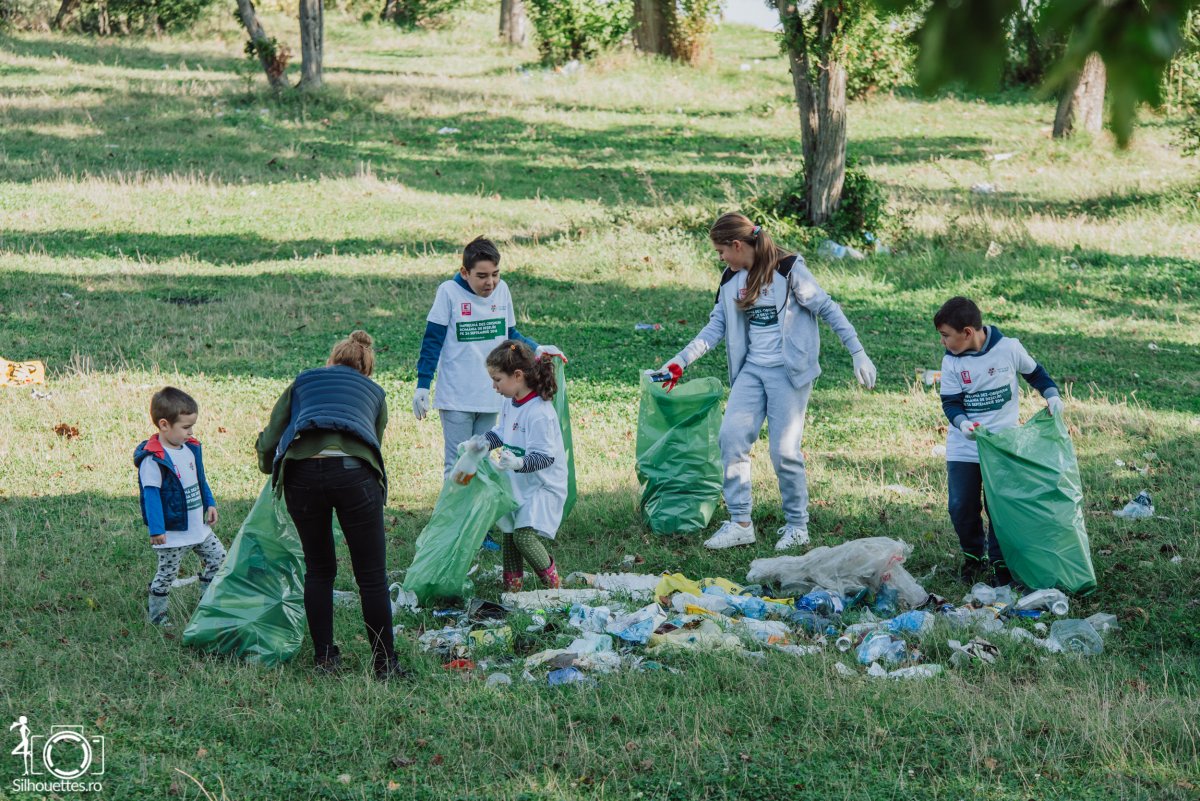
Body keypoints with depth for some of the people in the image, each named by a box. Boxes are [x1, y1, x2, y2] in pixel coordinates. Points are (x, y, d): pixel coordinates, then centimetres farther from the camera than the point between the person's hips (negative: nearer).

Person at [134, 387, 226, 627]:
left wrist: (209, 504, 20)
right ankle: (155, 612, 17)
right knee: (167, 573, 2)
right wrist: (156, 529, -23)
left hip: (198, 525, 8)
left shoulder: (191, 448, 5)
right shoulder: (153, 459, -21)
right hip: (172, 532, -8)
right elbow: (151, 494, -21)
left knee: (218, 557, 13)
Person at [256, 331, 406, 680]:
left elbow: (267, 445, 24)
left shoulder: (302, 383, 30)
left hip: (301, 473, 1)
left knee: (318, 570, 19)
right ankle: (385, 664, 13)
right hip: (354, 472, -1)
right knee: (372, 575, 8)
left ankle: (324, 658, 22)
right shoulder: (374, 392, 31)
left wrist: (270, 468, 46)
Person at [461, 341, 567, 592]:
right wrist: (484, 442, 2)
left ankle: (553, 583, 1)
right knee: (508, 534, 13)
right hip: (517, 484, 9)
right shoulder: (511, 403, 3)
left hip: (543, 486, -9)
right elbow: (502, 433, 20)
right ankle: (512, 587, 25)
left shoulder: (539, 412, -26)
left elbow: (544, 456, -28)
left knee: (524, 535, -17)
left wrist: (518, 463, -43)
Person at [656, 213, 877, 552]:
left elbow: (828, 309, -7)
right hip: (752, 370, 6)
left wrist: (857, 353, -10)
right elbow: (716, 327, 12)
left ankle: (797, 526, 11)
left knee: (784, 450, -6)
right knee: (731, 436, -8)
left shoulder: (788, 269, -9)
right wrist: (680, 361, 3)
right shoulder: (731, 279, 9)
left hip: (789, 371, -6)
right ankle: (739, 523, -1)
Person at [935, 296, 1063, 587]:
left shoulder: (1009, 348, -10)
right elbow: (951, 402, -6)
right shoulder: (951, 362, -6)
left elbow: (1034, 372, 7)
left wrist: (1052, 395, -6)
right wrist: (962, 422, -26)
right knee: (961, 506, 1)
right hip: (963, 447, 2)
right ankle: (973, 556, 23)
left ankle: (1000, 562, 16)